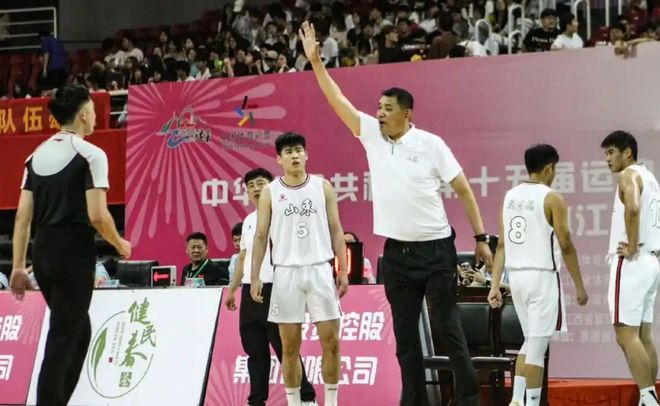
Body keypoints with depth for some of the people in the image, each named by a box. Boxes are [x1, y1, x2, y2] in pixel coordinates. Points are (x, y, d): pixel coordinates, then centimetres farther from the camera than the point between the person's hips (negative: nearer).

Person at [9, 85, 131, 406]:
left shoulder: (37, 155, 11)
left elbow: (22, 216, 8)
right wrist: (120, 245, 2)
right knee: (62, 340, -3)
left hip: (43, 254, 7)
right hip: (75, 255, -7)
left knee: (79, 331, 20)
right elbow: (97, 215, -15)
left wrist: (18, 267, 10)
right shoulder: (90, 154, -8)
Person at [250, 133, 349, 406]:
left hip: (319, 270, 1)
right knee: (290, 346, 3)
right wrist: (255, 277, -3)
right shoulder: (270, 193, 3)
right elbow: (260, 236, 4)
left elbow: (336, 230, 7)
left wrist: (343, 270, 1)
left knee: (331, 341, -2)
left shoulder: (323, 186, 5)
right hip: (286, 272, -1)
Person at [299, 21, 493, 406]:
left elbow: (463, 189, -3)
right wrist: (315, 61, -3)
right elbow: (337, 100, 4)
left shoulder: (431, 143, -6)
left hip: (435, 248, -4)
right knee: (405, 334, 6)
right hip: (396, 251, 4)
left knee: (449, 328, -4)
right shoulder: (372, 135, 5)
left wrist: (481, 237, -6)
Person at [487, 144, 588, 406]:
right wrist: (579, 286, -3)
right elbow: (565, 246, -9)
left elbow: (502, 245, 8)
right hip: (542, 276, -7)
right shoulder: (552, 199, -9)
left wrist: (495, 285, 8)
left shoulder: (510, 197, 9)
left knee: (531, 341, 18)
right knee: (537, 345, -3)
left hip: (516, 275, 7)